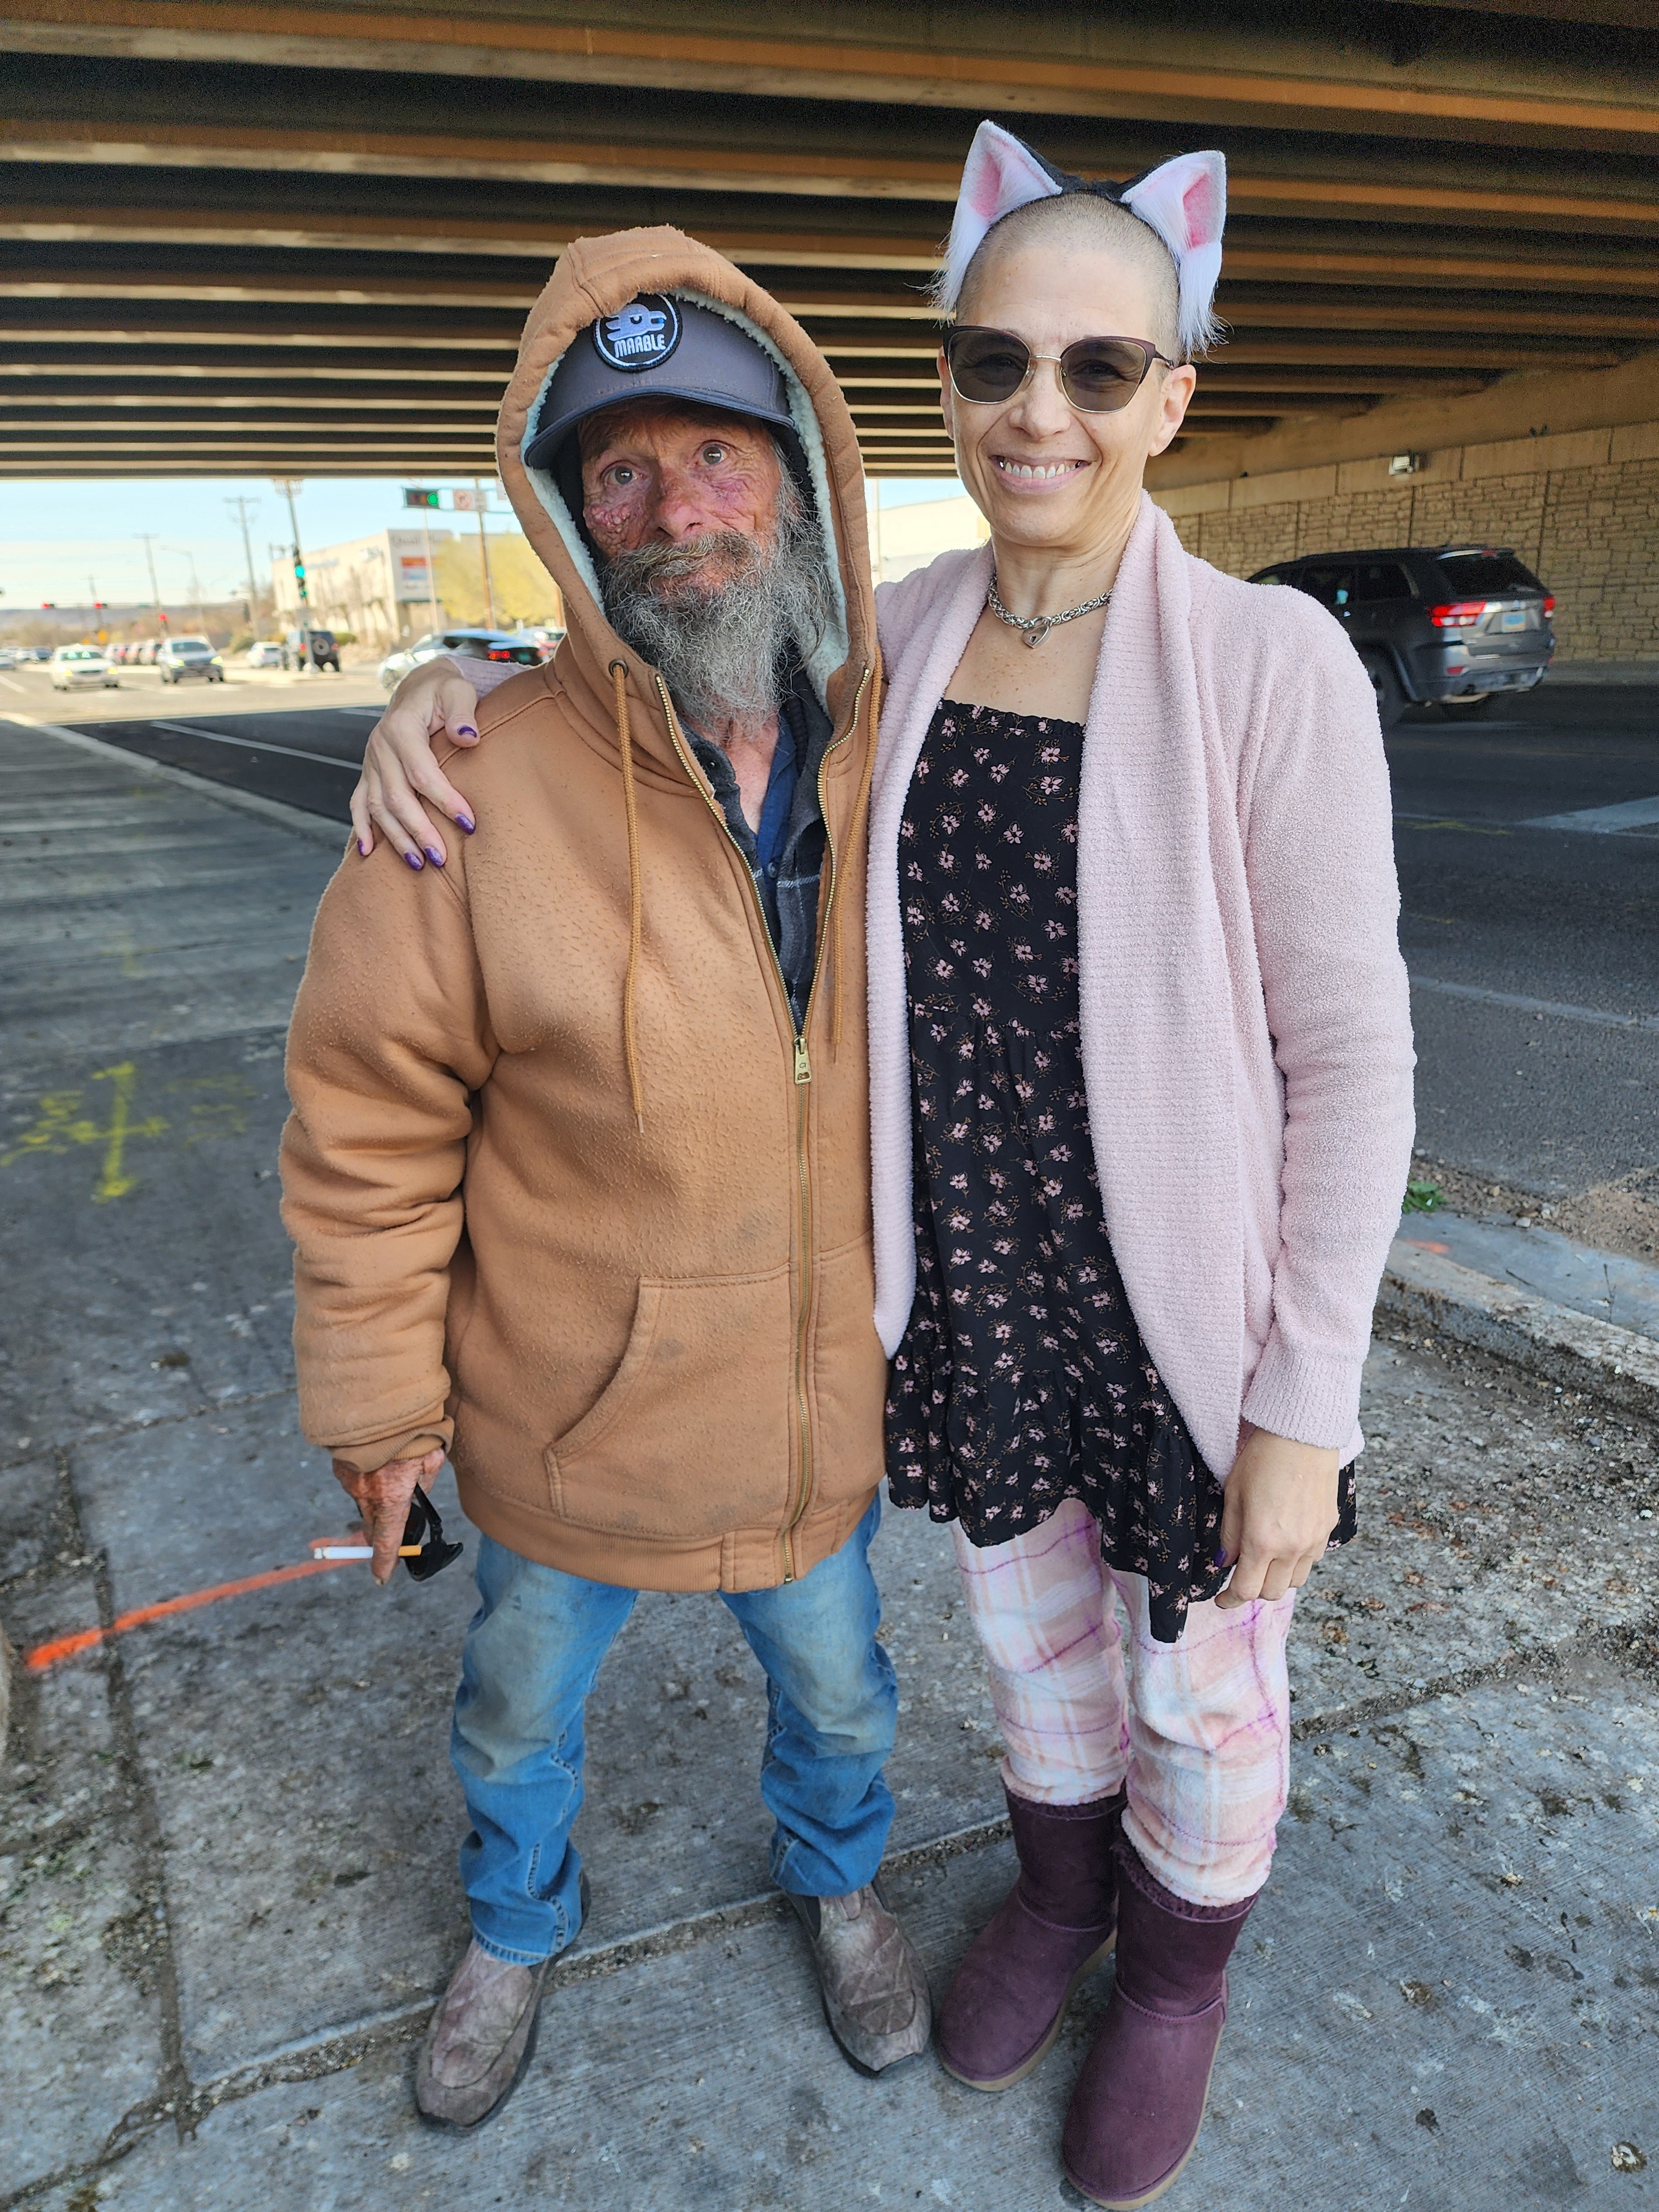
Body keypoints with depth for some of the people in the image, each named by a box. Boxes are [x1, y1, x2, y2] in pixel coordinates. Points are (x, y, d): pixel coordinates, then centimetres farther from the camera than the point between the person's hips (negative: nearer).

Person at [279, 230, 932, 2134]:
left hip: (823, 1405, 3)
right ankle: (515, 1932, 60)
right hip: (564, 1423, -2)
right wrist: (380, 1405, -8)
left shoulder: (891, 758, -9)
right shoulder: (481, 795, -23)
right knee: (521, 1716, 26)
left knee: (835, 1689, 28)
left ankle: (836, 1881, 62)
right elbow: (367, 1126, -15)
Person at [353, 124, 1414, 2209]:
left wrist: (1304, 1405, -13)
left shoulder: (1270, 666, -18)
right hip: (970, 1295, 4)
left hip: (1189, 1315, -3)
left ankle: (1177, 1971, 53)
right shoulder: (898, 638, -4)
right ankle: (1059, 1887, 59)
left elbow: (1351, 1057, -15)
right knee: (1030, 1637, 27)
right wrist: (458, 688, -11)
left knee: (1199, 1690, 20)